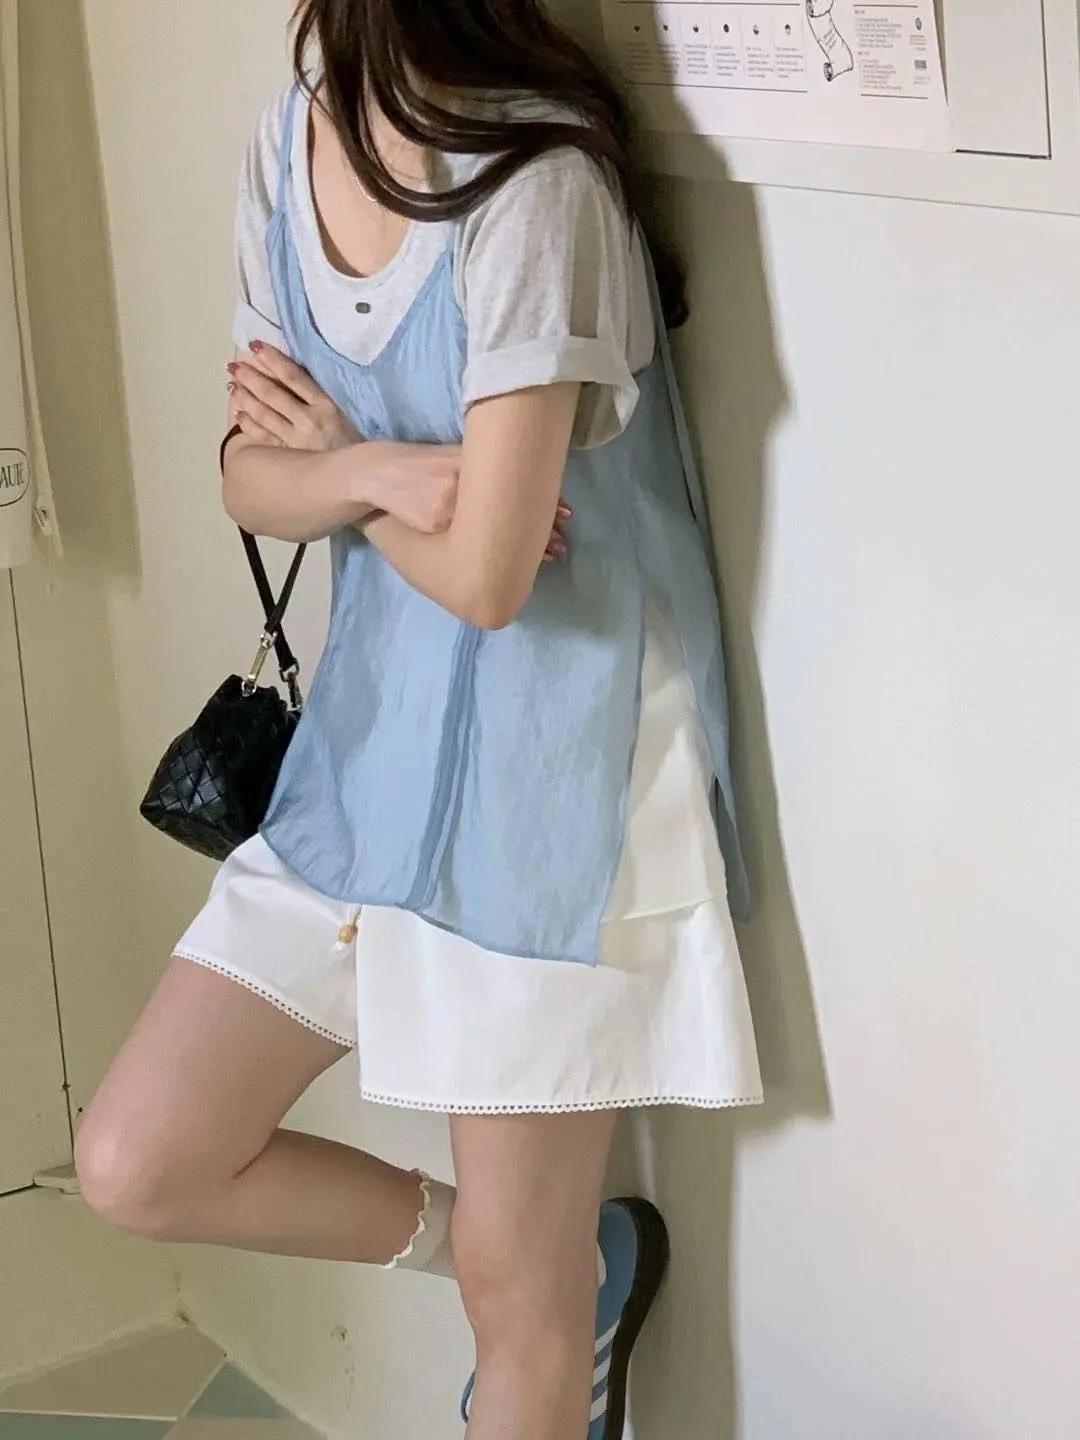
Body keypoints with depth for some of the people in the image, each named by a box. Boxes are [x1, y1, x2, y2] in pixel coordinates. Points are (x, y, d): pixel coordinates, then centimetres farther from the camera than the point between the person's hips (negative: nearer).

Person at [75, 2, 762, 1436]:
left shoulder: (535, 184, -22)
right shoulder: (292, 144, 3)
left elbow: (484, 574, -22)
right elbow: (256, 479, 6)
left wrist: (335, 457, -4)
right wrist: (371, 472, -16)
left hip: (550, 758, -7)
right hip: (374, 730, 8)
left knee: (521, 1293, 5)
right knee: (138, 1165, 7)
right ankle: (576, 1266, 23)